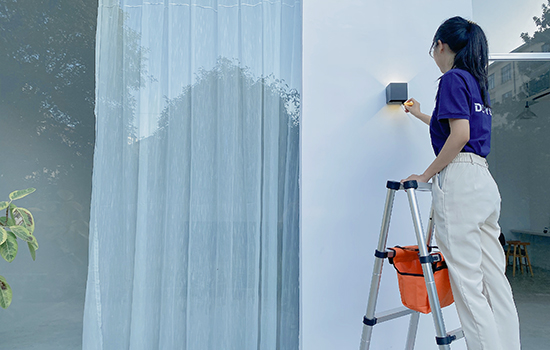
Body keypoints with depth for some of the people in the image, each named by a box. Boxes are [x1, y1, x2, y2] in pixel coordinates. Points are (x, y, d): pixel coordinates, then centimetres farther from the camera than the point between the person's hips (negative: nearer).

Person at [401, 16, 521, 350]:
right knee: (495, 279, 10)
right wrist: (420, 114, 54)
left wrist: (426, 175, -9)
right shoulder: (477, 82, 23)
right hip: (486, 182, 9)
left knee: (468, 282, -5)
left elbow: (459, 135, -17)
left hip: (460, 179, -9)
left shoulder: (453, 78, -4)